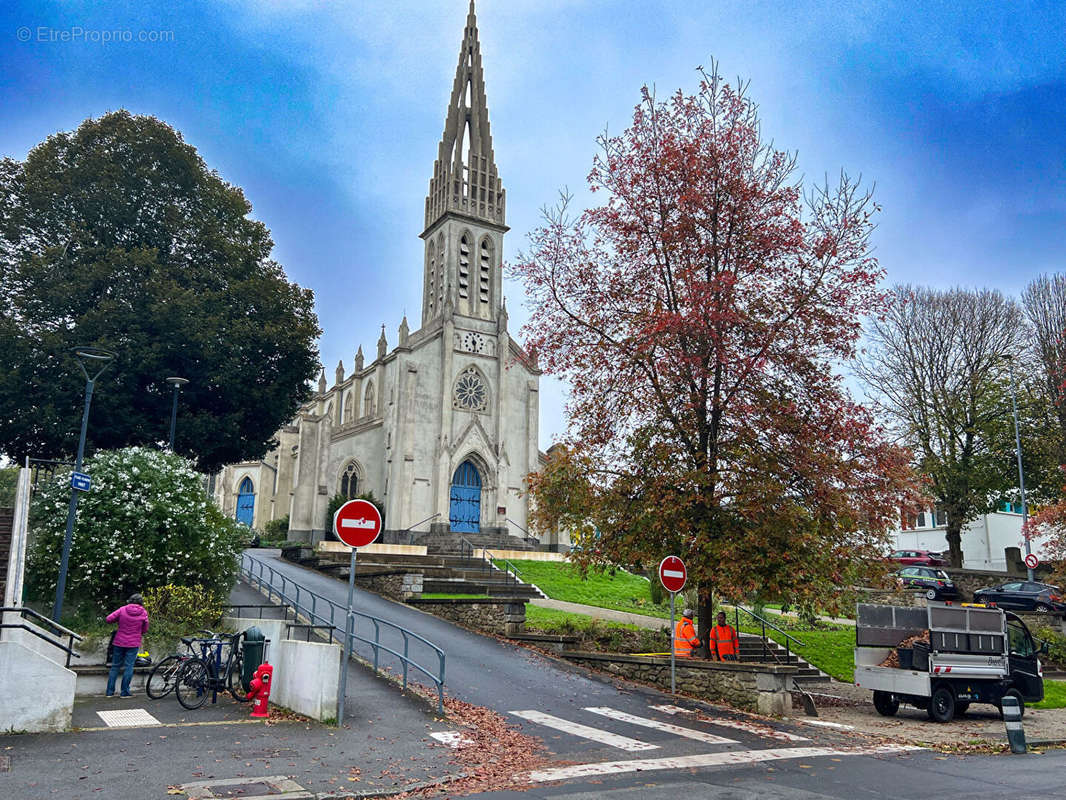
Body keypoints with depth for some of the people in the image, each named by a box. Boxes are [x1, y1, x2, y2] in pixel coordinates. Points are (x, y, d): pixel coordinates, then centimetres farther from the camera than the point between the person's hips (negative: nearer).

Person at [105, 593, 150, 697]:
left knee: (115, 666, 11)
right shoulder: (143, 613, -3)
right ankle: (125, 692, 3)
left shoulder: (123, 609, -3)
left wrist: (119, 621, 10)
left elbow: (109, 619, -8)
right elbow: (145, 629, 4)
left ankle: (110, 692, 13)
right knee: (129, 667, 3)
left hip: (119, 642, 2)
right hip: (134, 644, -1)